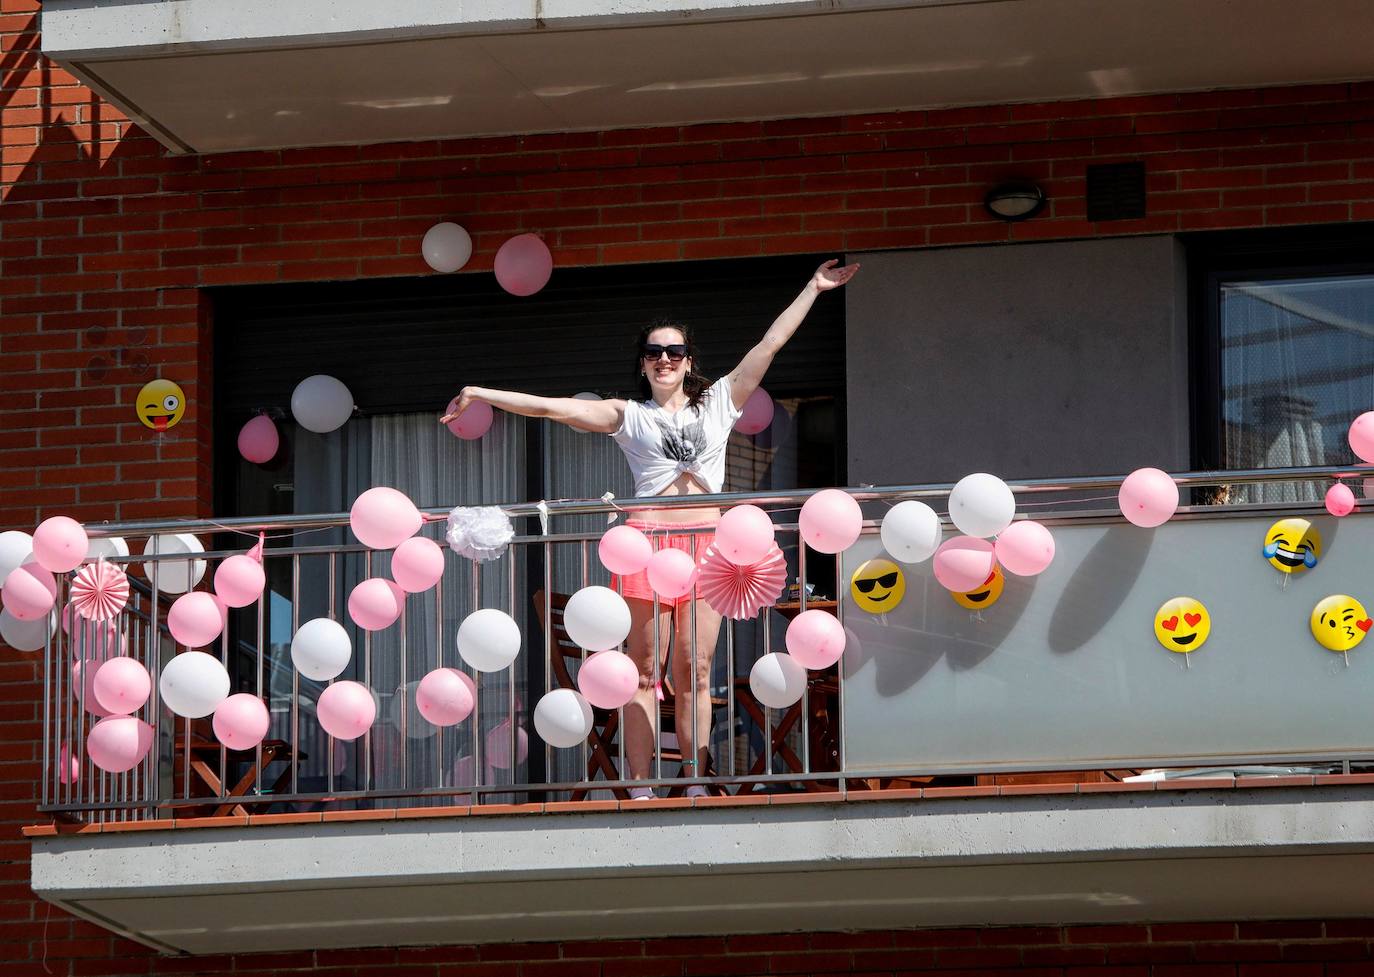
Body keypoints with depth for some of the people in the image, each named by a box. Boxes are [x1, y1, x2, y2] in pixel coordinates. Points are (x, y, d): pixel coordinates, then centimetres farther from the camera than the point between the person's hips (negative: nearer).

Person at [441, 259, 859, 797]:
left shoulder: (718, 403, 17)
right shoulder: (629, 416, 13)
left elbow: (770, 344, 18)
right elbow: (552, 407, 9)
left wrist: (813, 289, 18)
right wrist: (481, 394, 4)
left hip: (707, 541, 1)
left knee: (695, 671, 1)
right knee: (644, 671, -2)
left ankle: (694, 784, 2)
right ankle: (639, 787, -4)